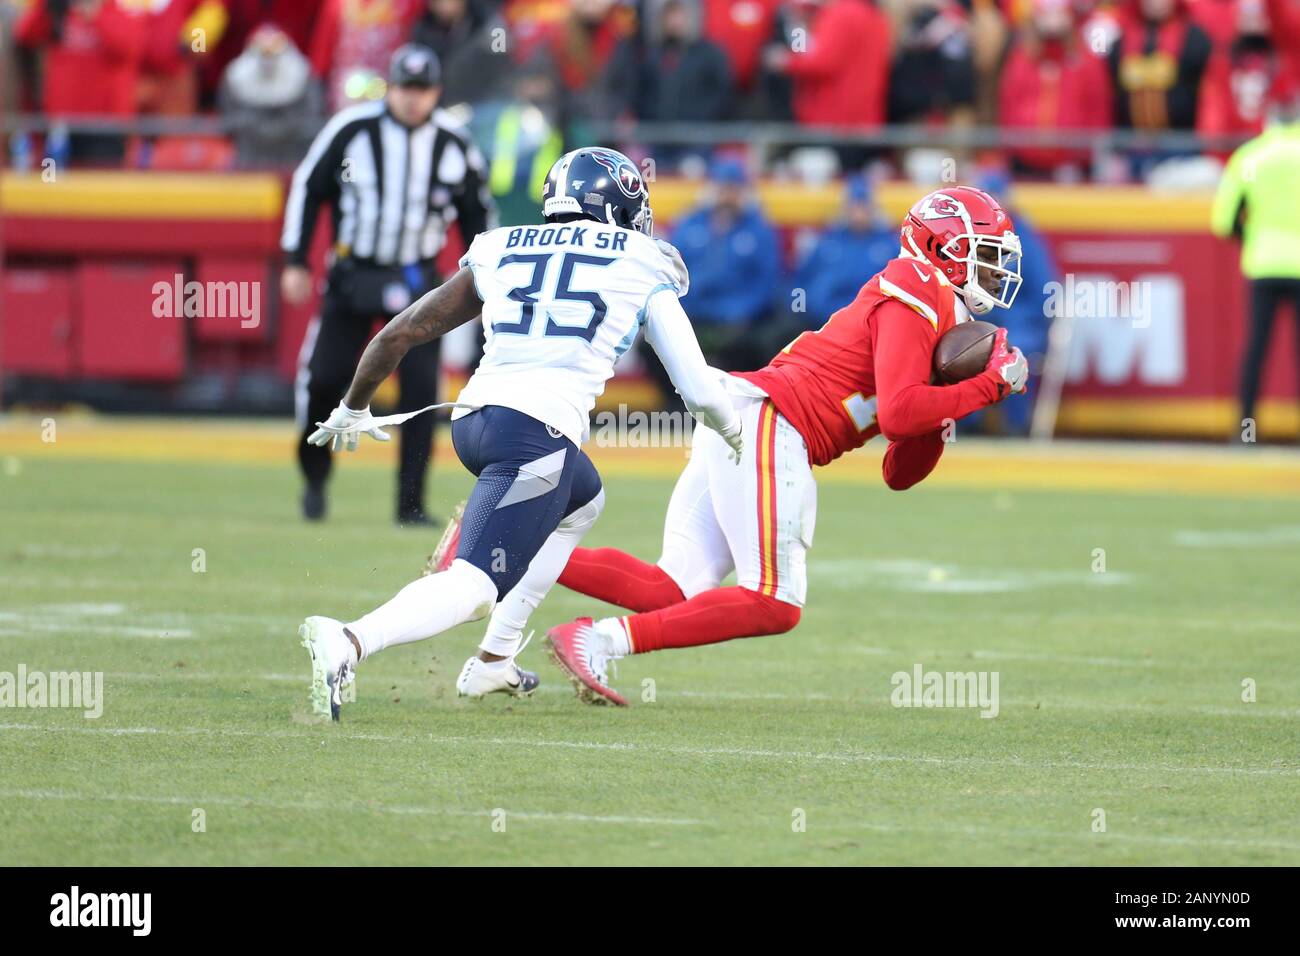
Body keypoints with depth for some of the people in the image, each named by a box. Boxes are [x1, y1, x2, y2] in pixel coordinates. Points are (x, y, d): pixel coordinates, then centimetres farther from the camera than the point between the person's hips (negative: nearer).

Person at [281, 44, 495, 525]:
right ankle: (314, 477, 21)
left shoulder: (454, 143, -3)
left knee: (421, 389, -9)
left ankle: (411, 503, -1)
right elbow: (307, 188, 1)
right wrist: (295, 262, -1)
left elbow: (478, 213, 10)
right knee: (322, 377, -4)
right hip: (353, 273, -1)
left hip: (416, 280, 1)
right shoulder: (351, 129, -9)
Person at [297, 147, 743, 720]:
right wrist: (732, 433, 35)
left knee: (583, 502, 33)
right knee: (476, 585, -12)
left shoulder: (502, 251, 20)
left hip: (471, 416, 6)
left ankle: (494, 660, 26)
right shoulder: (643, 270, 12)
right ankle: (349, 643, -39)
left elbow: (399, 334, 21)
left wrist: (353, 409, 37)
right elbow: (700, 391, 13)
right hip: (538, 431, -6)